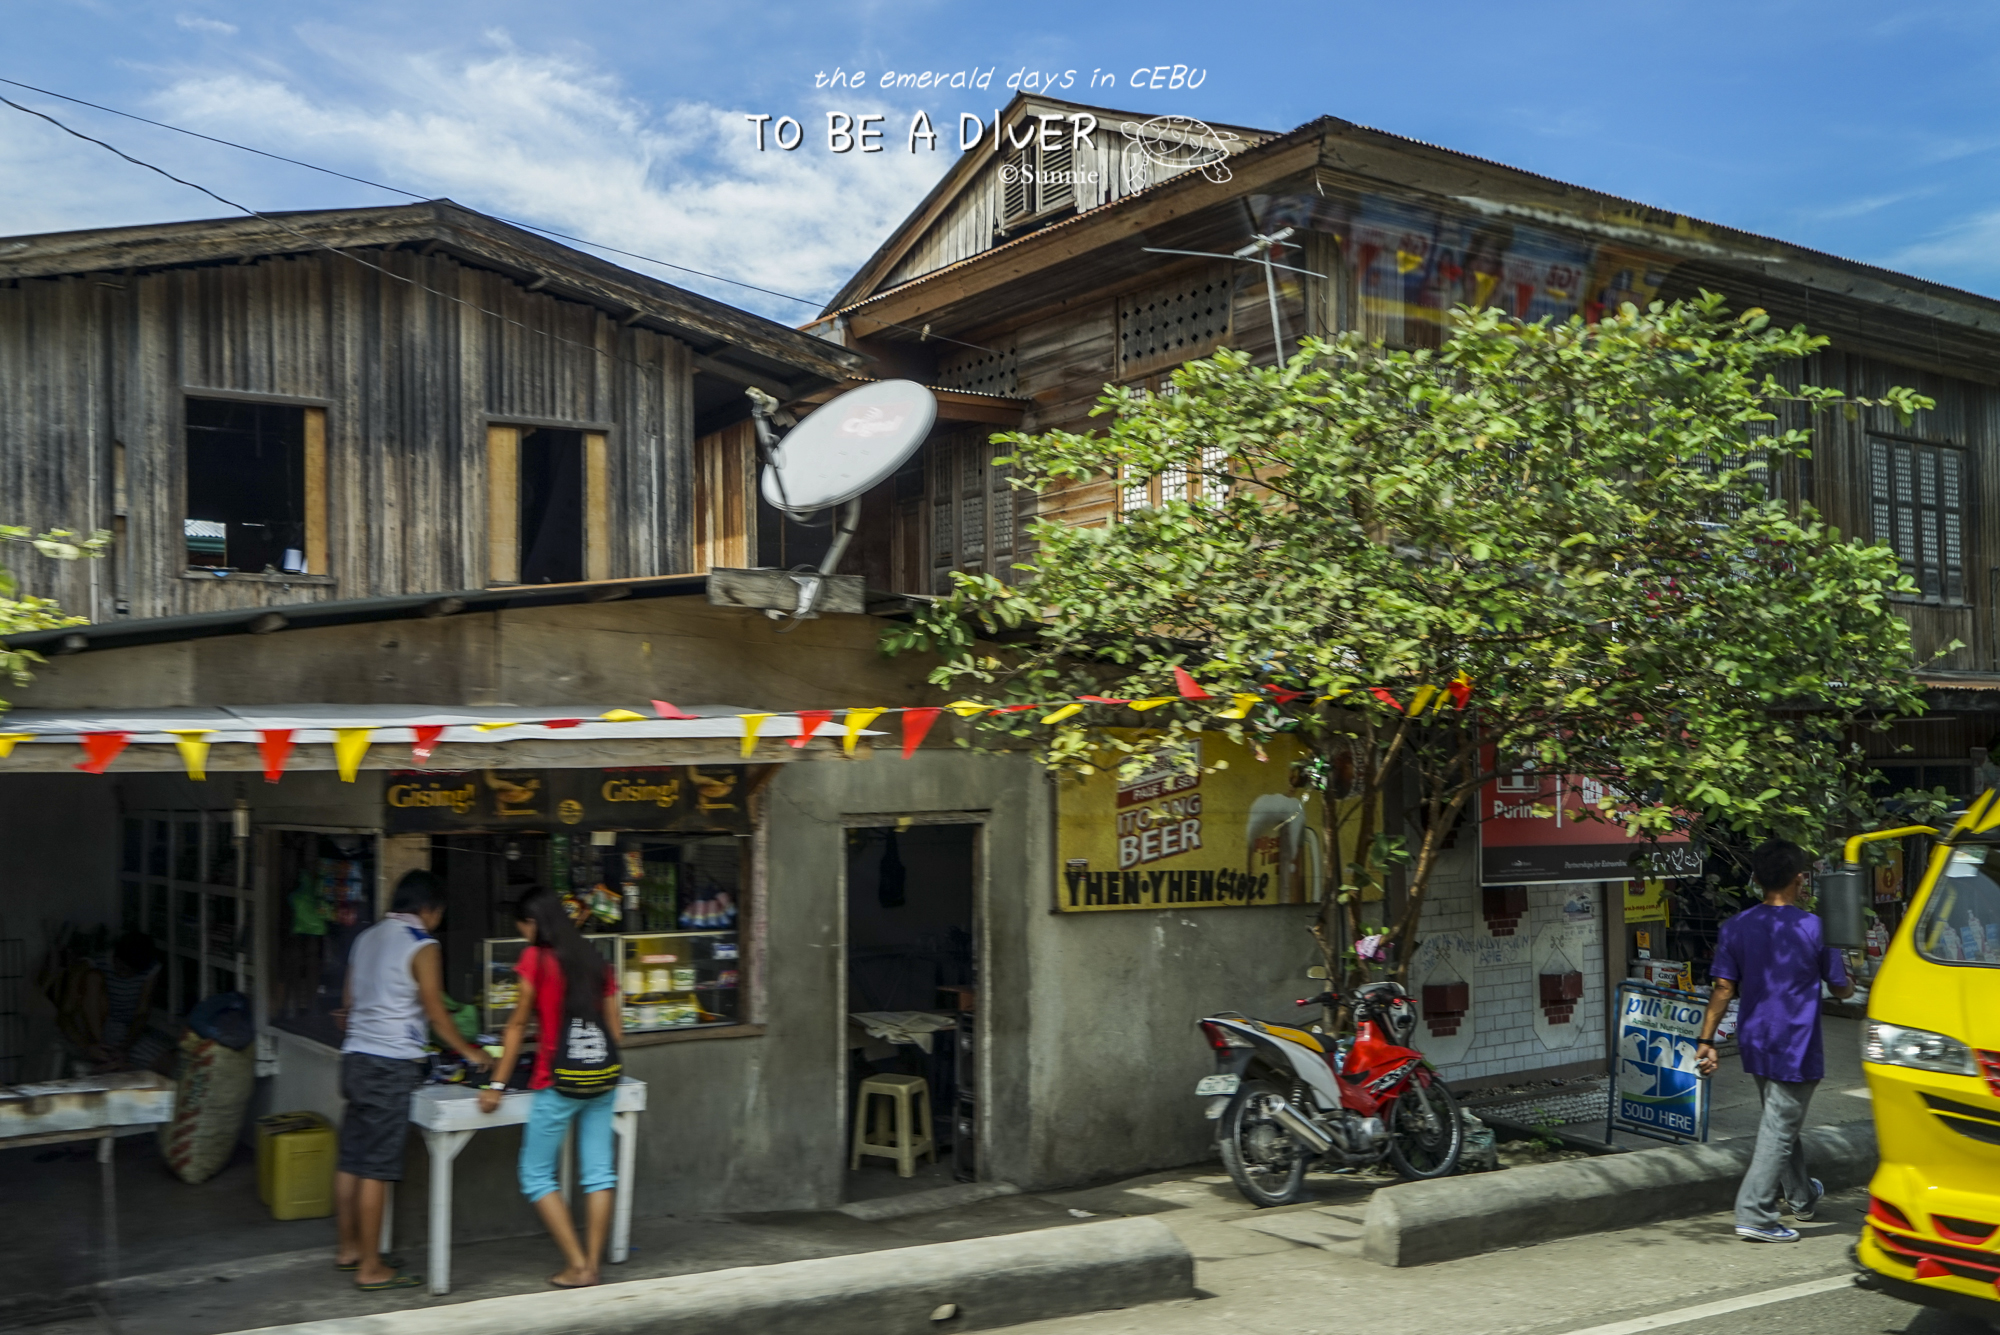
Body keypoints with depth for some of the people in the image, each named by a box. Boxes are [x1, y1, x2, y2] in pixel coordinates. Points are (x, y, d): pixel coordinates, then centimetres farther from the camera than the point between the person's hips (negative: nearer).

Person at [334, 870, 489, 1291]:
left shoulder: (366, 939, 13)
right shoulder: (421, 946, -9)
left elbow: (350, 1007, 18)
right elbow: (436, 1013, -6)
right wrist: (469, 1051, 8)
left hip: (355, 1059, 8)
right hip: (391, 1066, -8)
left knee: (351, 1160, 14)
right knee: (376, 1168, -4)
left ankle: (348, 1249, 25)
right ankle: (371, 1268, 0)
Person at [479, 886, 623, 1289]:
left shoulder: (537, 958, -4)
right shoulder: (596, 960, 11)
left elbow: (518, 1024, -1)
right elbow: (616, 1031, 12)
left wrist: (497, 1085, 3)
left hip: (560, 1081, -6)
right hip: (603, 1075, 6)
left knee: (536, 1176, 6)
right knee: (599, 1173, 9)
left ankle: (578, 1266, 2)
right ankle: (593, 1264, 10)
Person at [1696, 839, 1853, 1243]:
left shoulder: (1737, 926, -3)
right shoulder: (1814, 928, -11)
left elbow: (1723, 988, -6)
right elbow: (1841, 988, -2)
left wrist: (1706, 1040, -3)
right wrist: (1849, 980, 21)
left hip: (1754, 1043, 5)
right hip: (1796, 1046, -5)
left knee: (1782, 1121, 23)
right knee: (1780, 1130, -2)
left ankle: (1800, 1196, 40)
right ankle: (1755, 1216, -6)